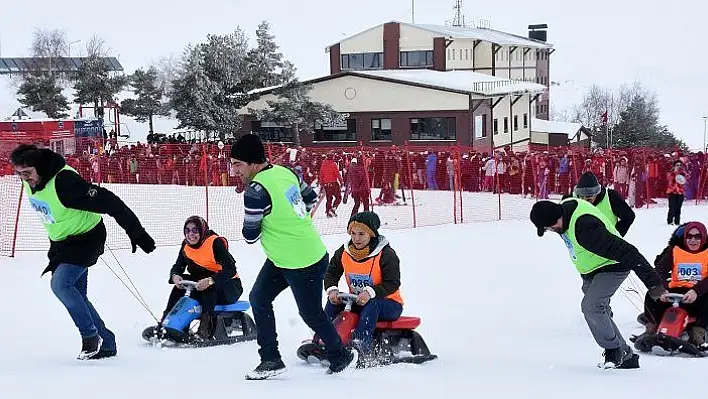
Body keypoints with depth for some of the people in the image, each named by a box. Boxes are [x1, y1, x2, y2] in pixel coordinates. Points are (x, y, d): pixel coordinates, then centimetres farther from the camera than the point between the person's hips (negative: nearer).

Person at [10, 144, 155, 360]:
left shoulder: (64, 182, -33)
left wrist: (136, 232, -30)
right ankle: (106, 343, 19)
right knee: (76, 295, 8)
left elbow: (108, 202, -32)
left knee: (60, 284, -23)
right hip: (62, 242, 9)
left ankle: (91, 335, -9)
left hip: (86, 239, -9)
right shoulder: (30, 180, -8)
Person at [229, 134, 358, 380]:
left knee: (311, 314, 8)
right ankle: (271, 360, 14)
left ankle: (341, 357, 29)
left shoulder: (256, 191, -26)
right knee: (258, 299, 9)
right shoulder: (285, 171, -1)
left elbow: (250, 235, -17)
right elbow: (311, 199, 14)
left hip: (304, 265, -9)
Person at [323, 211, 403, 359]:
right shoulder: (343, 252, 1)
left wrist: (370, 292, -37)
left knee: (371, 305, -37)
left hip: (388, 304, -5)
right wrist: (332, 290, -16)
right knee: (334, 302, -16)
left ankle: (361, 345, -50)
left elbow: (393, 284, -22)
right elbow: (331, 273, 8)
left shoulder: (386, 254, -16)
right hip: (356, 301, 6)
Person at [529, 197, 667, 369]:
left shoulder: (585, 228, -40)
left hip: (612, 269, -10)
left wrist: (652, 281, -41)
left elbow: (627, 252, -41)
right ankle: (626, 356, 22)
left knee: (591, 306, -24)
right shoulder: (565, 206, -12)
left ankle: (613, 351, -5)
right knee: (598, 311, 12)